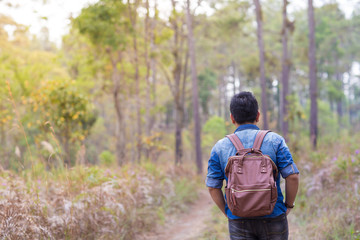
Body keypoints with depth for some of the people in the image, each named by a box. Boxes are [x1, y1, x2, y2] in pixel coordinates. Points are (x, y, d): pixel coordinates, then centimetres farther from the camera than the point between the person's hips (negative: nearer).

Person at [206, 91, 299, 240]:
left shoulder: (220, 147, -1)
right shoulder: (274, 140, -4)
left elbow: (212, 187, -1)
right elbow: (292, 176, -9)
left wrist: (228, 213, 9)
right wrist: (288, 206, 4)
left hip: (238, 222, 1)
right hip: (273, 218, -1)